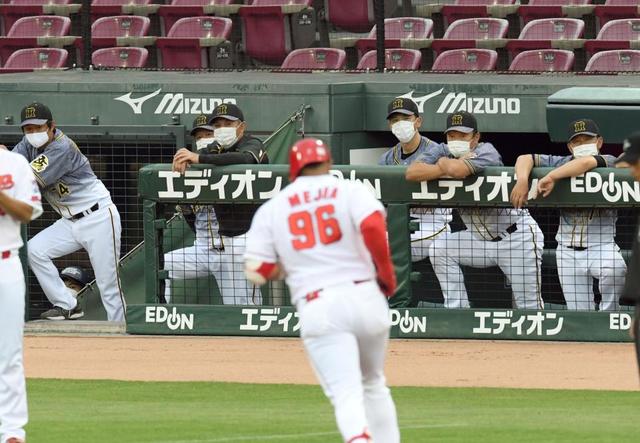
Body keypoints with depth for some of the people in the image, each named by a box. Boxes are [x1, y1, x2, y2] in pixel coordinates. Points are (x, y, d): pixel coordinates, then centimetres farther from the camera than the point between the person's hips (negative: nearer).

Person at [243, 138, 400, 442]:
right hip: (365, 297, 1)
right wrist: (386, 274, -1)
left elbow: (257, 272, 6)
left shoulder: (271, 209, 11)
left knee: (346, 393, -10)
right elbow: (374, 227, -14)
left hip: (317, 309, -1)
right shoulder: (350, 190, 6)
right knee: (374, 385, 22)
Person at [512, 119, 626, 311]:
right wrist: (522, 180, -22)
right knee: (580, 317, 2)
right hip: (568, 250, 3)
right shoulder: (562, 163, 4)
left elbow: (587, 163, -28)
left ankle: (608, 313, -13)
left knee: (615, 269, -35)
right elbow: (525, 159, -1)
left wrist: (551, 177, -32)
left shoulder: (609, 162, -7)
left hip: (601, 245, -3)